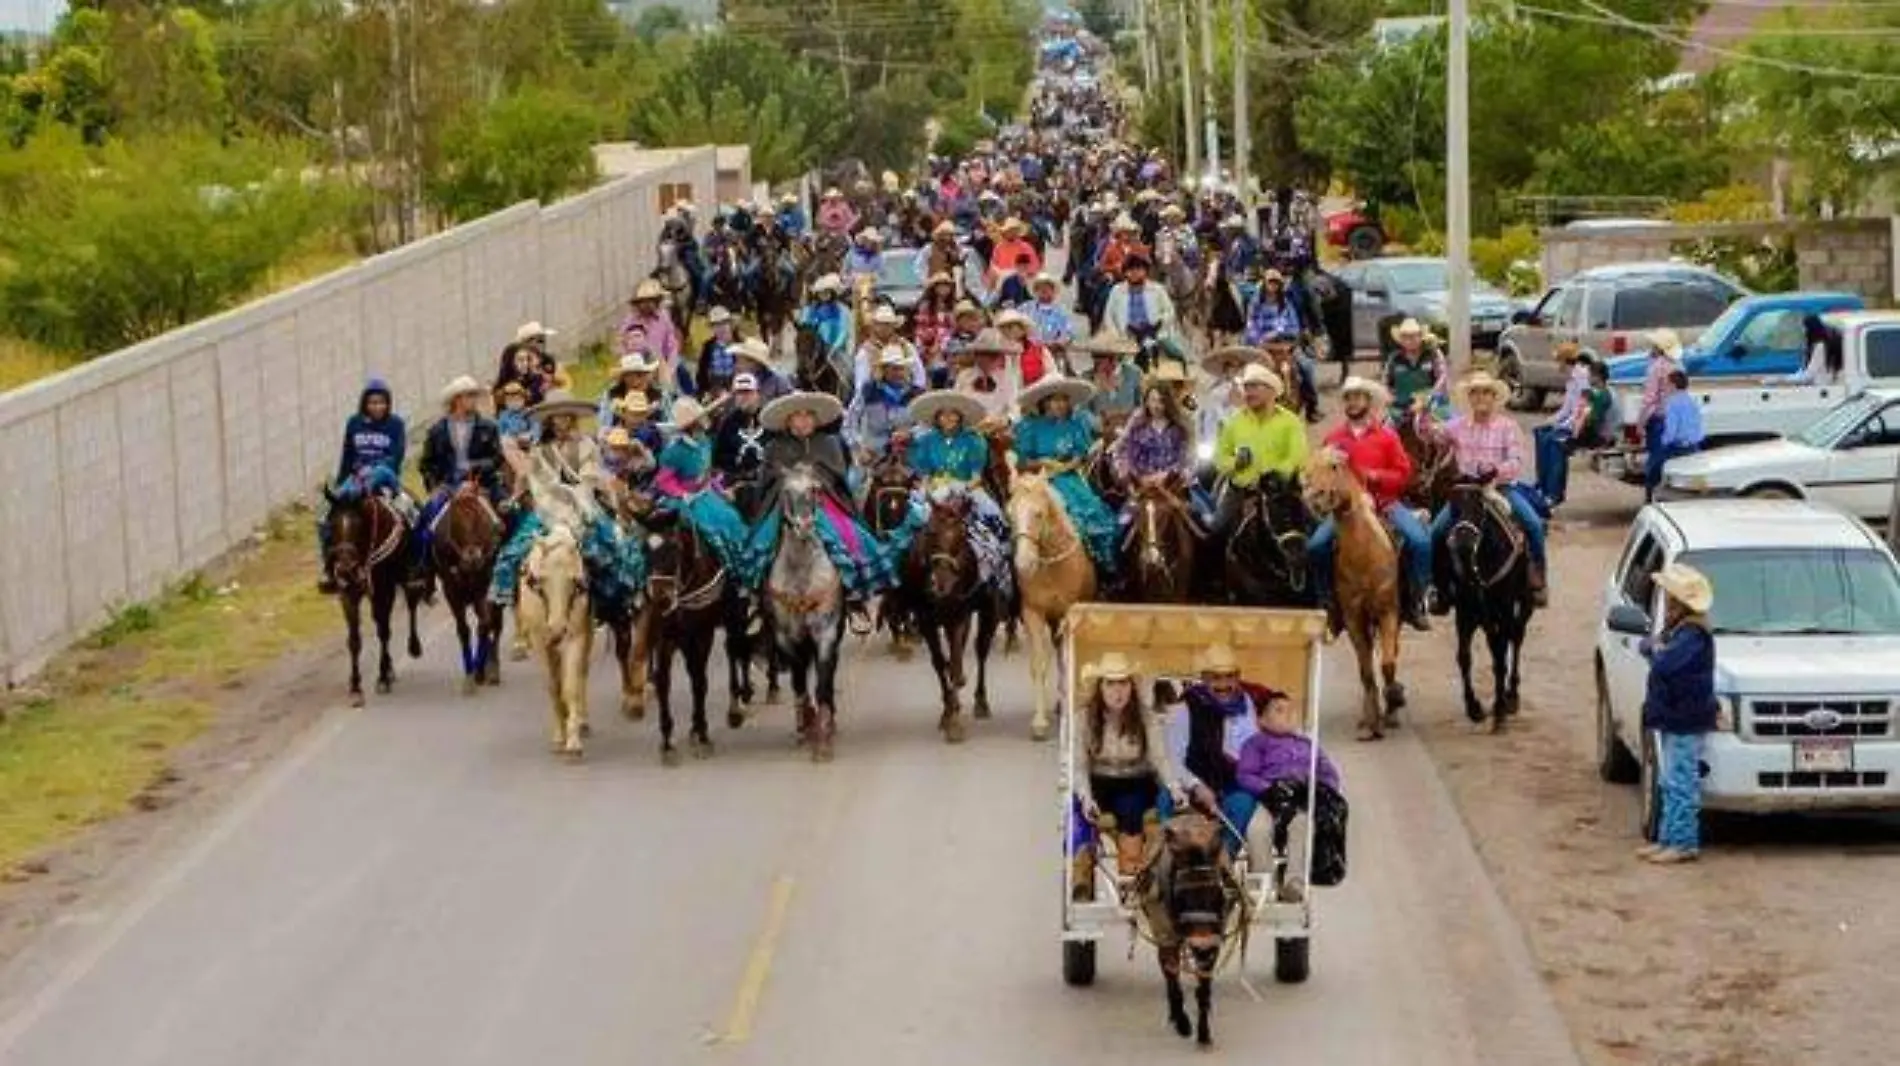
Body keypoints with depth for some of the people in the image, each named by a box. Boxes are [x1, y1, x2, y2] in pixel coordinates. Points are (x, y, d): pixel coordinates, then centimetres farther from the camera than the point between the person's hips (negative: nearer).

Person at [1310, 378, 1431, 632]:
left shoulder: (1386, 435, 2)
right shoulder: (1335, 437, 7)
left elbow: (1403, 473, 0)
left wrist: (1377, 477, -16)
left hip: (1384, 503, -1)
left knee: (1419, 541, -23)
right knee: (1316, 545, -20)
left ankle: (1413, 602, -8)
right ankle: (1330, 604, -2)